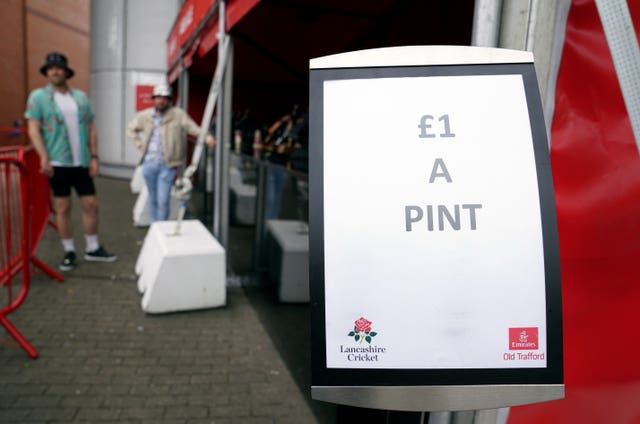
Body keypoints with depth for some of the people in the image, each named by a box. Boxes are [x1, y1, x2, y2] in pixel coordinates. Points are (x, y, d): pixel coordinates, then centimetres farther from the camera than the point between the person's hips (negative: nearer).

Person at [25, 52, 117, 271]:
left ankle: (92, 248, 19)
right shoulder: (38, 96, 0)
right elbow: (33, 130, -5)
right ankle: (69, 251, 16)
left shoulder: (81, 97, 10)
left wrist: (94, 157, 3)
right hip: (57, 163, -3)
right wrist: (44, 158, -16)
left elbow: (91, 128, 11)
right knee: (63, 208, 4)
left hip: (82, 162, 3)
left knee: (91, 205, 5)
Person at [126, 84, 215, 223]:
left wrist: (206, 136, -33)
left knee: (163, 200, -8)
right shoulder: (145, 115, 8)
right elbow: (131, 128, 24)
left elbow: (192, 127, -15)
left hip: (167, 165, -4)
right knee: (153, 199, 14)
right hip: (149, 164, 4)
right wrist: (139, 144, 11)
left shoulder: (178, 114, -4)